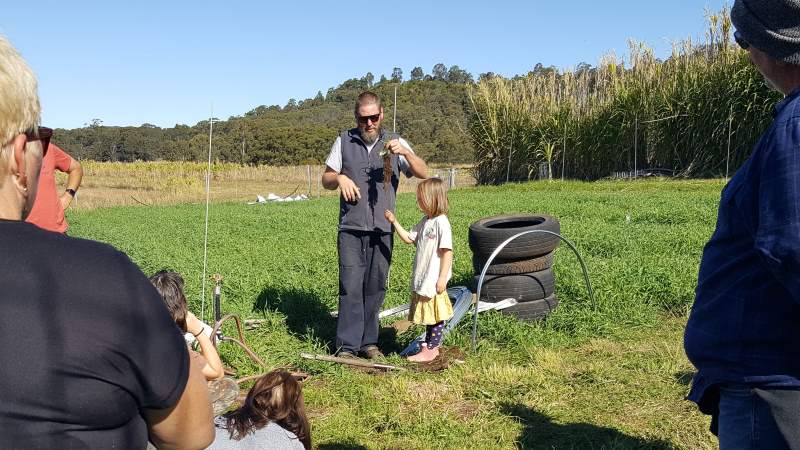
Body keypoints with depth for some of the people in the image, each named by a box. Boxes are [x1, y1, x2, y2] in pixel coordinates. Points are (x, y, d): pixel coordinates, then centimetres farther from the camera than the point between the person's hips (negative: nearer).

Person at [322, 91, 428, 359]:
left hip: (382, 229, 1)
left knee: (375, 287, 7)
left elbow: (423, 173, -3)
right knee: (351, 287, -6)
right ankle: (347, 346, -2)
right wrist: (339, 178, -11)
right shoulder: (344, 142, 7)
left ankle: (368, 341, 18)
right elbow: (326, 180, 12)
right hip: (351, 228, -1)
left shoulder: (394, 143, 7)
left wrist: (405, 153, -21)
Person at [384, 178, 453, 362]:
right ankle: (430, 346, 26)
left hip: (434, 281, -9)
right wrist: (395, 222, 7)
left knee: (436, 316, 3)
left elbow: (447, 251, -19)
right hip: (422, 280, 9)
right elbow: (408, 238, 17)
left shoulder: (441, 222, -17)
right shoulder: (425, 221, 11)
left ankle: (430, 349, 10)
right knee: (427, 315, 16)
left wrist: (442, 278, -20)